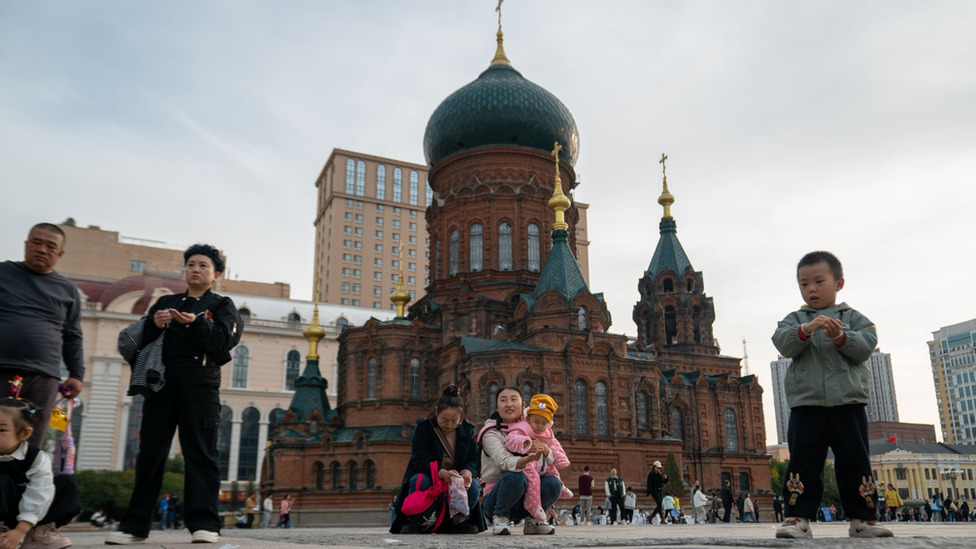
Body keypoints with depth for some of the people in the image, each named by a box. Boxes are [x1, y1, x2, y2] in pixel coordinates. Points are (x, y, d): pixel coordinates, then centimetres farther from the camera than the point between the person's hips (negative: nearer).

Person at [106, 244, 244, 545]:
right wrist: (153, 324, -8)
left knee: (200, 453, -5)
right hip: (160, 383, 4)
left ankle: (204, 523, -4)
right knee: (150, 453, 4)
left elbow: (225, 340, -6)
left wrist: (196, 323, -21)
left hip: (199, 386, -4)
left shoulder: (221, 305, 11)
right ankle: (135, 525, 9)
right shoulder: (165, 302, 21)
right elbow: (141, 340, 14)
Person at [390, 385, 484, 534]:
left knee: (473, 486, -29)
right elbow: (420, 460, -20)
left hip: (456, 480, 2)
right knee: (422, 482, -37)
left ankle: (456, 522, -3)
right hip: (428, 476, -2)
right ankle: (412, 521, -11)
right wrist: (442, 473, -40)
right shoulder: (423, 427, -9)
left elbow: (473, 459, -4)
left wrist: (467, 473, -30)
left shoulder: (468, 429, 2)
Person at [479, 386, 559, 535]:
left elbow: (552, 461, 1)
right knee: (515, 476, -34)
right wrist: (528, 459, -46)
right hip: (495, 499, -4)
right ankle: (500, 518, -10)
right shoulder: (492, 432, -8)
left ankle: (532, 521, 3)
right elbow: (505, 462, -26)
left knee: (553, 483, -22)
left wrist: (543, 448, -23)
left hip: (524, 498, 5)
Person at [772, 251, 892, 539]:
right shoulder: (795, 319, 11)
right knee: (803, 461, -1)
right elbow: (783, 343, -8)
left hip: (848, 402, 0)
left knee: (855, 461, 6)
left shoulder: (853, 317, 11)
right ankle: (798, 518, 2)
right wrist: (805, 330, -25)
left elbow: (866, 345, -4)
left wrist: (841, 337, -22)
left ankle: (862, 519, 16)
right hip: (806, 404, 0)